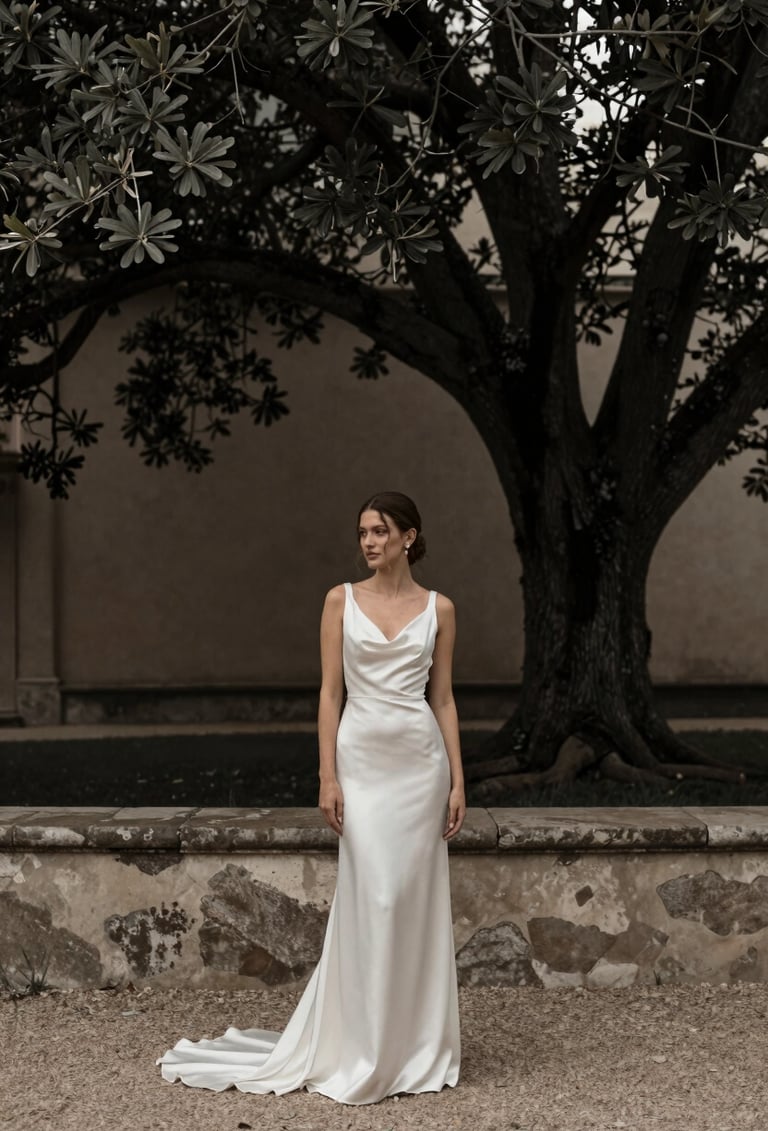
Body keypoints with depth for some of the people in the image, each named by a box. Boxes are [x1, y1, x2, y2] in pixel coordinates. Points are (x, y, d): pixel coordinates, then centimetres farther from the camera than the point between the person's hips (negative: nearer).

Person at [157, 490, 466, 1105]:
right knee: (372, 898, -5)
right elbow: (331, 692, 0)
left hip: (421, 760, 2)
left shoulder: (438, 608, 6)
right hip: (363, 758, -1)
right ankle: (364, 1053, 7)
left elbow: (443, 697, 7)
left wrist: (458, 780, 1)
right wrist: (328, 776, -6)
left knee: (418, 899, 4)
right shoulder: (342, 600, 3)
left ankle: (416, 1047, 16)